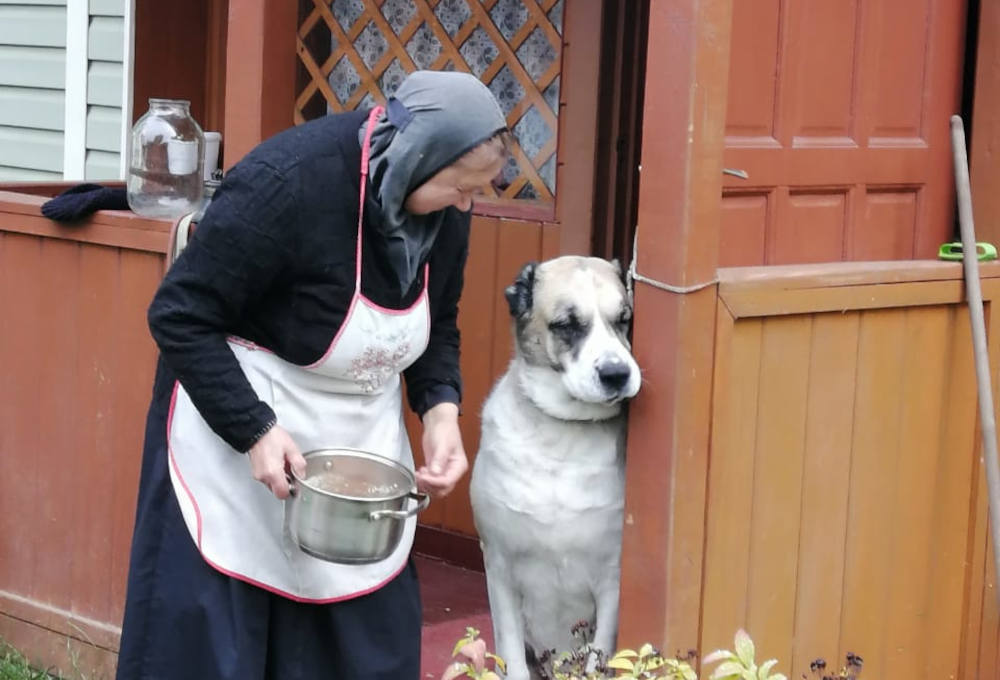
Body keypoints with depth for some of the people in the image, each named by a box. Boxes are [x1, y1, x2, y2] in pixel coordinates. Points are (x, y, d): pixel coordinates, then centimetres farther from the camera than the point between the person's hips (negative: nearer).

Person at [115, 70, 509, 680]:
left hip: (362, 439, 6)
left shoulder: (444, 208, -7)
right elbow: (180, 316, -21)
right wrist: (255, 430, -26)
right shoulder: (288, 182, -27)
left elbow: (438, 323, 11)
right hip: (234, 423, -6)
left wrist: (441, 408, -8)